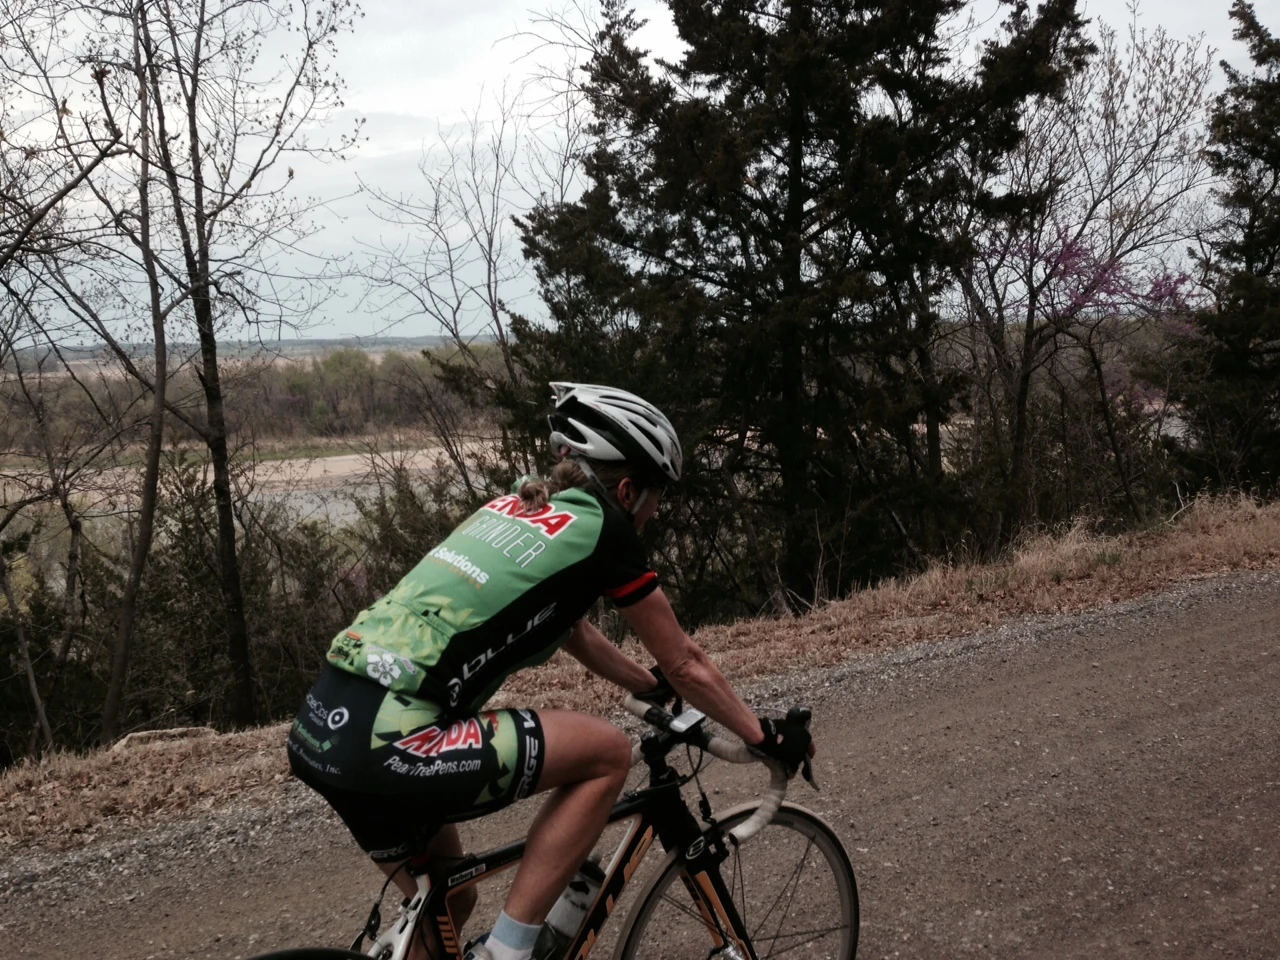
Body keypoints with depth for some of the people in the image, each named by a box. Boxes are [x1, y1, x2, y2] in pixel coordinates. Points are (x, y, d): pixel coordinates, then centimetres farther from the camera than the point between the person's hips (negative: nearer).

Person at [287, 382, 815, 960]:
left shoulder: (516, 507, 20)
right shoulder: (600, 528, -2)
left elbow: (572, 631, 35)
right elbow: (685, 664, 8)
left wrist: (651, 688, 46)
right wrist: (764, 736, 21)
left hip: (323, 728, 9)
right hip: (384, 743, -9)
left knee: (445, 906, 26)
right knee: (608, 753, 3)